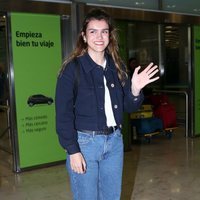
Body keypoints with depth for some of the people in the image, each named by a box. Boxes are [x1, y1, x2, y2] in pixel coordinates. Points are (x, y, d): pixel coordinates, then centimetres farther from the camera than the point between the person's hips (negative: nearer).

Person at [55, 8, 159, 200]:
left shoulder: (117, 67, 5)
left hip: (114, 141, 5)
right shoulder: (72, 68, -10)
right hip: (84, 142, -5)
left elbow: (128, 107, 8)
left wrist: (135, 90, -12)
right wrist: (72, 151, -13)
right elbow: (63, 114, -10)